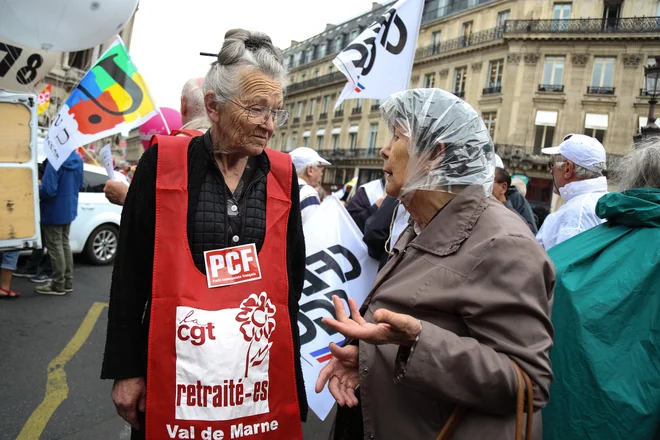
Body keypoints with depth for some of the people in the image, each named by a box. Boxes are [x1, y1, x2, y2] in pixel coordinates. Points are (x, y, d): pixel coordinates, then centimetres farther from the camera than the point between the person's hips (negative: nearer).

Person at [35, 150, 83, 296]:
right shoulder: (77, 159, 1)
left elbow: (48, 191, -25)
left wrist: (37, 187, -6)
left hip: (54, 212, -8)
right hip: (69, 209, 8)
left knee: (55, 247, 3)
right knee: (64, 244, 17)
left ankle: (58, 285, 13)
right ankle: (67, 282, 25)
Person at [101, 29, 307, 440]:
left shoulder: (283, 174, 1)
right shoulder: (162, 163, -6)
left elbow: (294, 273, 8)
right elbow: (130, 272, -3)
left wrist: (289, 357, 9)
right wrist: (126, 369, -2)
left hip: (263, 367, 2)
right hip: (176, 364, -1)